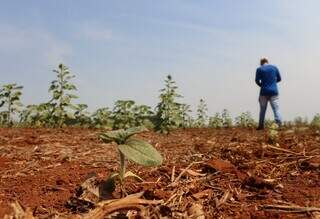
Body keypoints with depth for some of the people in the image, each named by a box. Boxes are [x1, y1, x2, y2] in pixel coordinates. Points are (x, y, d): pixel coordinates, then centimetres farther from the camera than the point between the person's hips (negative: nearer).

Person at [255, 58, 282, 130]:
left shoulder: (259, 69, 1)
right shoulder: (274, 67, 7)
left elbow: (257, 81, -2)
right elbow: (279, 79, 12)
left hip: (264, 92, 0)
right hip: (274, 92, 0)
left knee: (263, 109, 9)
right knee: (276, 108, -2)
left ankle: (261, 126, 13)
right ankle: (278, 124, -16)